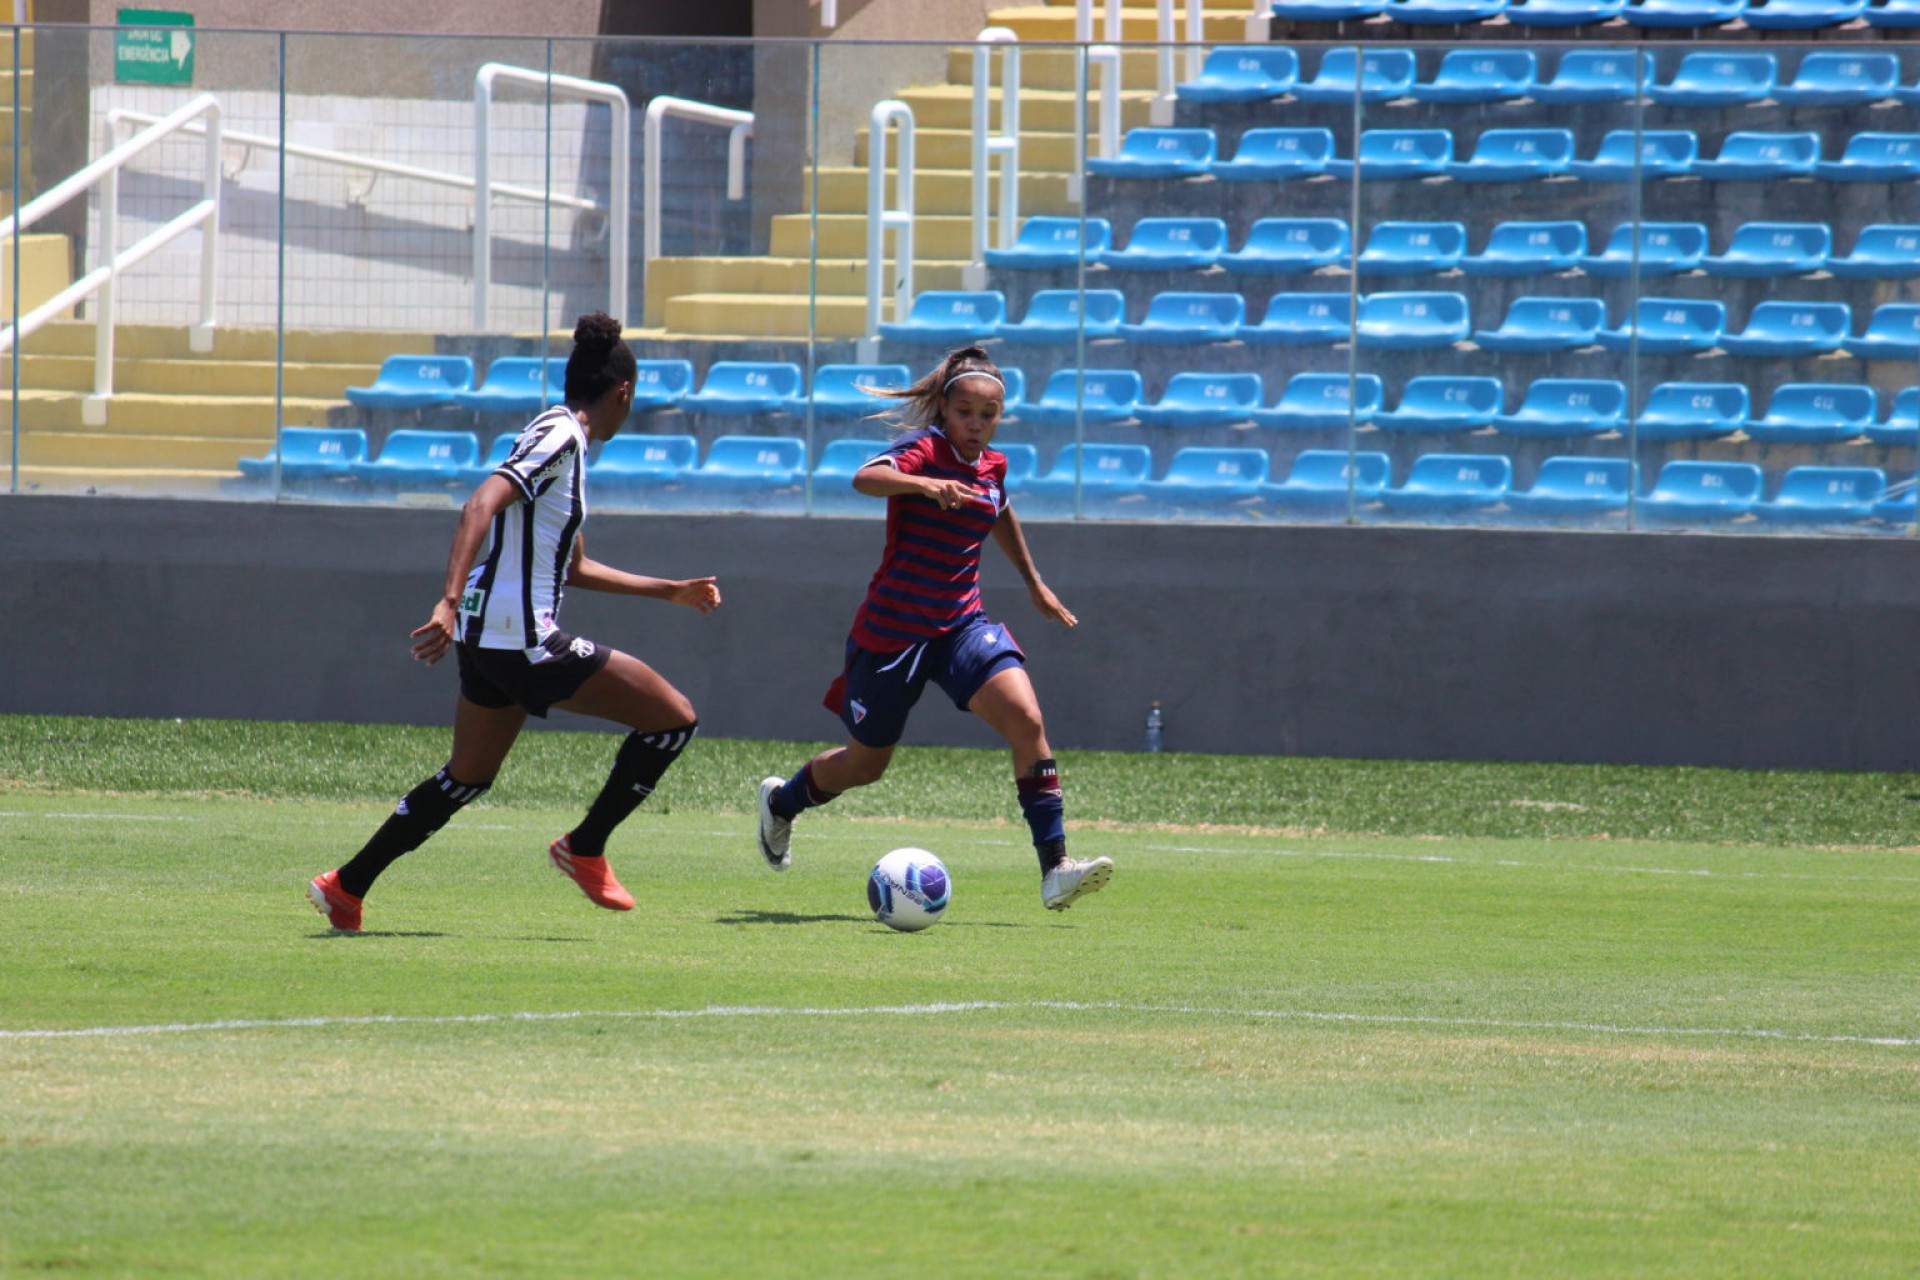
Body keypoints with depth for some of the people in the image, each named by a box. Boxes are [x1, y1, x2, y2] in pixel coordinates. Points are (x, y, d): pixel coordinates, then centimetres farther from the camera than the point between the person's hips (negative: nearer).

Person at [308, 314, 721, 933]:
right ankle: (586, 848, 6)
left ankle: (346, 887, 21)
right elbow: (481, 506, -25)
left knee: (467, 778, 21)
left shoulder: (559, 436, 19)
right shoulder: (559, 436, -11)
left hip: (486, 639, 10)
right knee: (674, 717, -3)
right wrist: (450, 602, -34)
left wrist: (669, 590, 32)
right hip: (523, 641, -10)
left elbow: (574, 568, 28)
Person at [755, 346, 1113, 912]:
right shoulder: (925, 450, -14)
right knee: (865, 765, 12)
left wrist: (1034, 582, 37)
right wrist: (925, 484, -55)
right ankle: (782, 800, 45)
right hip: (893, 628, -5)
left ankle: (1054, 867, -22)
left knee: (1026, 720, -20)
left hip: (961, 625, 5)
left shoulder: (993, 466, 6)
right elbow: (866, 478, -37)